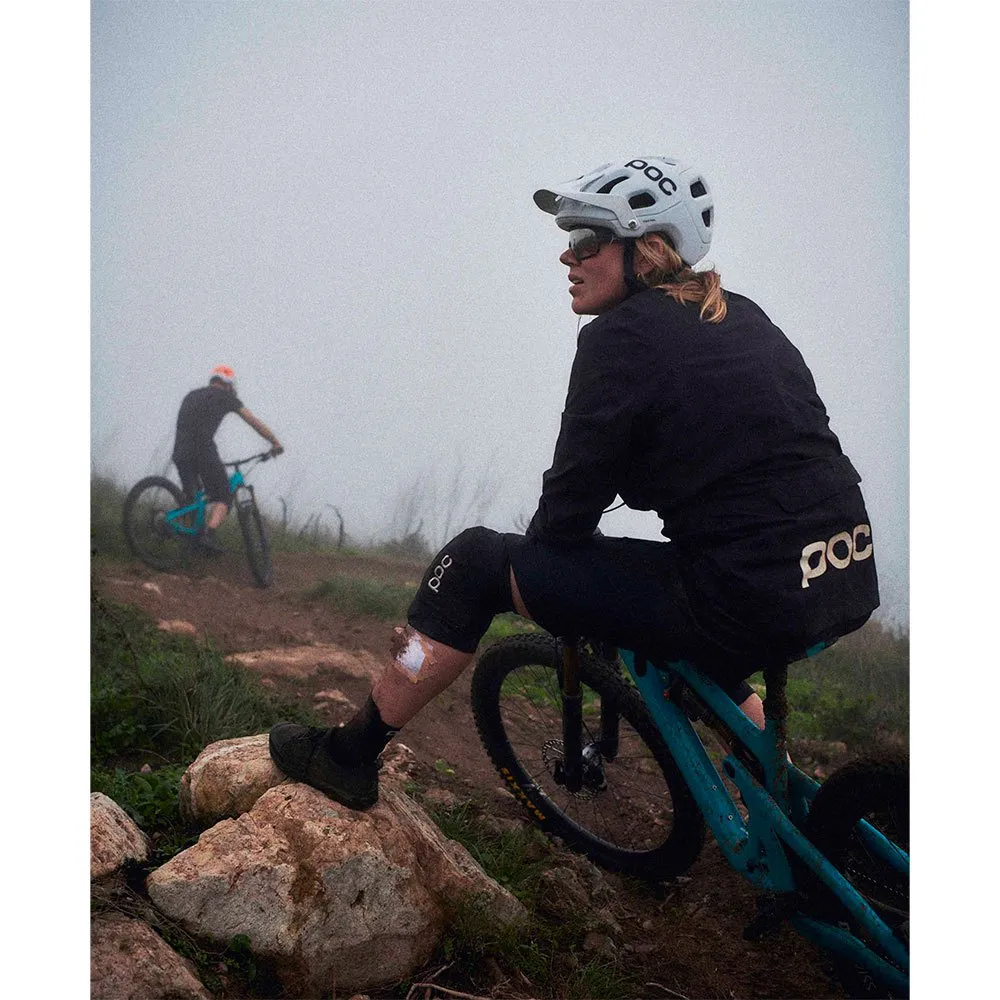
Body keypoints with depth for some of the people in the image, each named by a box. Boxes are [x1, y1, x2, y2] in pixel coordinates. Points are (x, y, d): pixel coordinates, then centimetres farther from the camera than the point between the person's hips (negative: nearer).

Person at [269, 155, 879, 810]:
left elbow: (567, 512, -7)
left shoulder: (622, 335, -8)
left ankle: (349, 757, 13)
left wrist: (535, 550, 14)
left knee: (476, 563, 0)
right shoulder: (744, 318, 15)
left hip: (747, 603, -8)